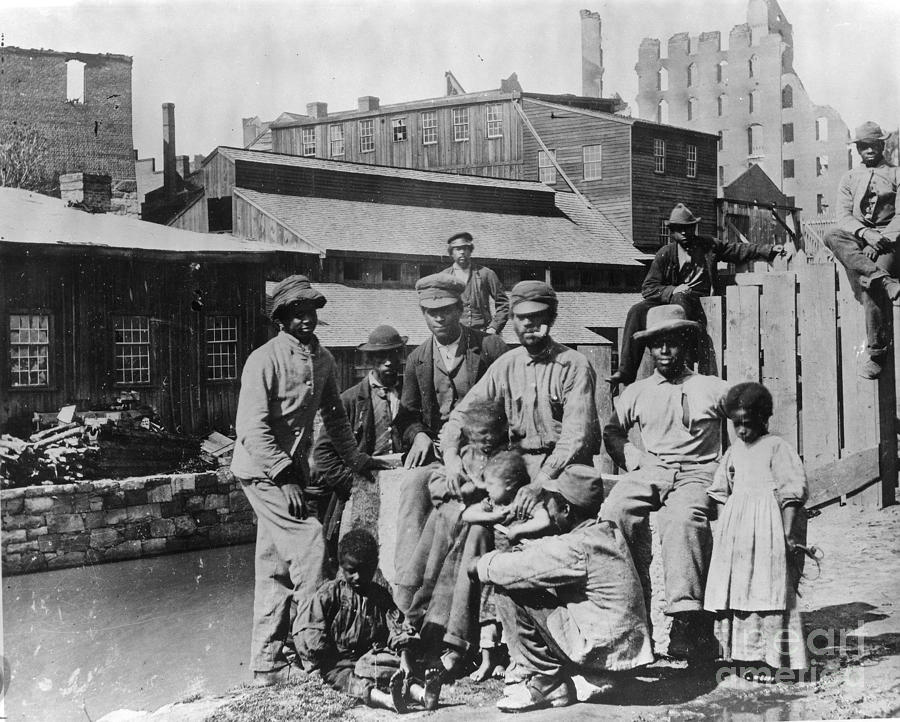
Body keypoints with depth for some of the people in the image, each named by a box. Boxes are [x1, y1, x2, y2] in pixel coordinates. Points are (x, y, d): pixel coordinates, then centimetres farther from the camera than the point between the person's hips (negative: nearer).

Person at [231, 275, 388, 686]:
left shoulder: (322, 359, 8)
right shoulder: (265, 359, -14)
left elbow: (333, 414, 19)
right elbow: (252, 428, -20)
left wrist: (353, 457, 14)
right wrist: (284, 476, -25)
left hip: (292, 469, 7)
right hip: (262, 470, -7)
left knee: (276, 568, 10)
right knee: (308, 541, -16)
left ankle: (267, 664, 19)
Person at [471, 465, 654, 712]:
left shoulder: (576, 548, -21)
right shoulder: (608, 532, 7)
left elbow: (516, 570, -16)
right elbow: (549, 549, 17)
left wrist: (483, 564, 3)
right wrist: (520, 550, 3)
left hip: (602, 651, -9)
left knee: (524, 597, -6)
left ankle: (550, 685, 4)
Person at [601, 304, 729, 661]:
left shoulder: (712, 388, 13)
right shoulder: (636, 393, 19)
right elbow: (612, 432, 24)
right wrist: (635, 459, 7)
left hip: (698, 473, -2)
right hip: (649, 471, 3)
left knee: (681, 518, -37)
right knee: (612, 514, -29)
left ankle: (686, 617, -37)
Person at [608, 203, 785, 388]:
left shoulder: (708, 245, 12)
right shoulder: (665, 254, 9)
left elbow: (739, 251, 18)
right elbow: (648, 288, 3)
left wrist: (770, 249, 7)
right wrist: (672, 290, -14)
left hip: (701, 302, -2)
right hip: (669, 300, 2)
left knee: (680, 298, -37)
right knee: (637, 311, -24)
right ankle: (626, 372, -27)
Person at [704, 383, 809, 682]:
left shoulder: (776, 447, -4)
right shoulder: (734, 451, 14)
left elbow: (792, 492, -8)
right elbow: (721, 492, 19)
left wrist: (789, 534, -12)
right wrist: (721, 528, 12)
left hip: (766, 530, -6)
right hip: (735, 528, 6)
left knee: (766, 590, -6)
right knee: (736, 590, 6)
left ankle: (767, 660, -3)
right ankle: (749, 656, 15)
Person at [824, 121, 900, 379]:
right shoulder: (849, 178, 19)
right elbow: (843, 215, 6)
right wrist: (866, 234, -14)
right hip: (856, 238, 3)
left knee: (868, 285, -29)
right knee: (832, 236, -32)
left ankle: (876, 354, -25)